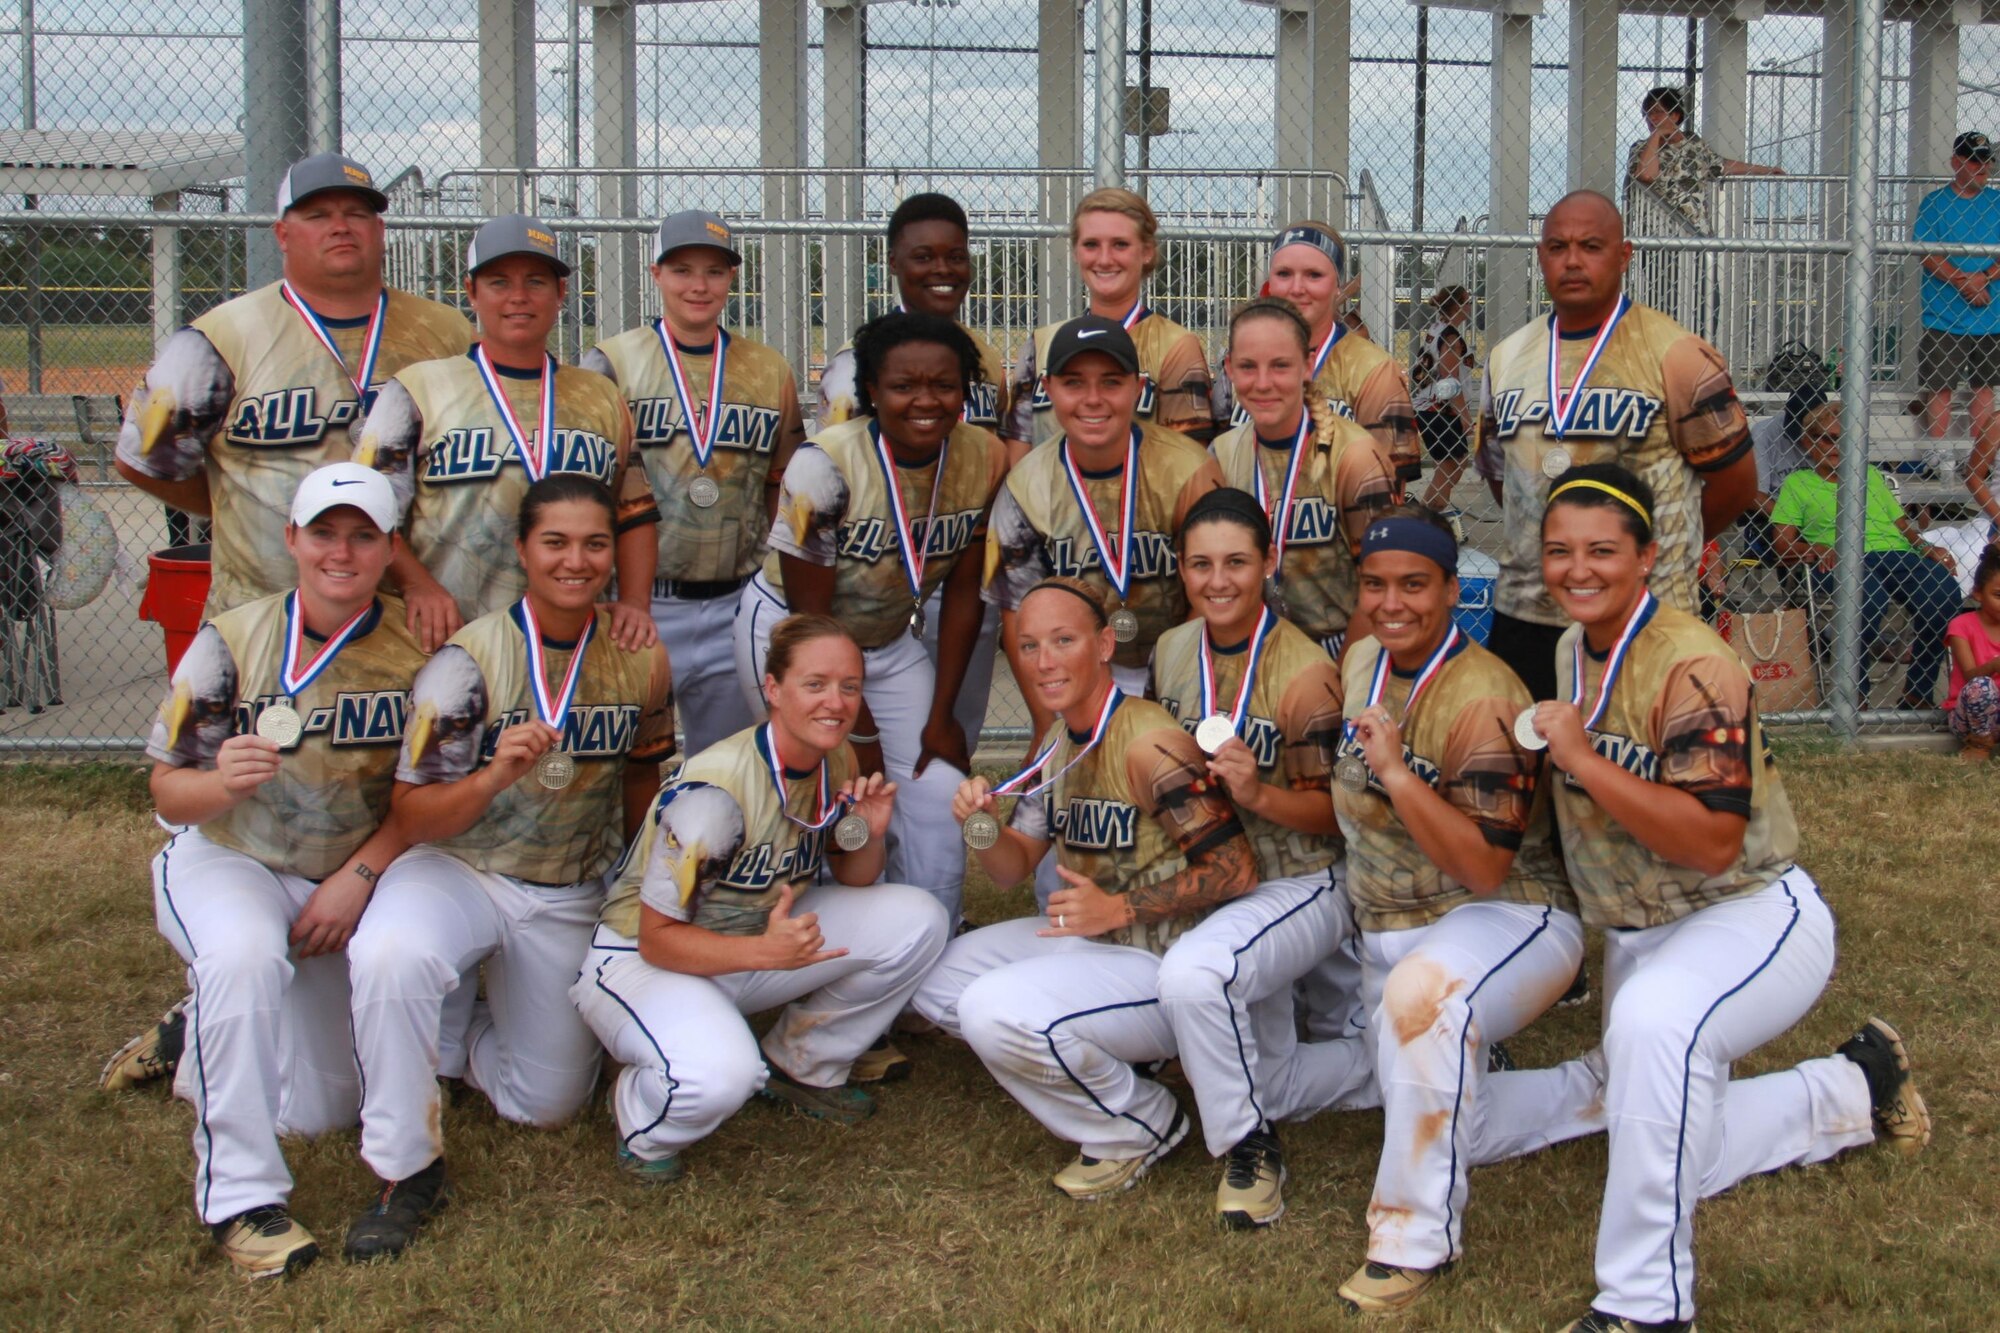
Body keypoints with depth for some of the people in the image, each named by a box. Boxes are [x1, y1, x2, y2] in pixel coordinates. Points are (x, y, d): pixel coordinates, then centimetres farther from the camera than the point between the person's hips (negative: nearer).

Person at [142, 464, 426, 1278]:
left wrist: (358, 878, -16)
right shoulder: (230, 642, -11)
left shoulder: (416, 652, -8)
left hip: (341, 883, 3)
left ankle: (204, 1034, 37)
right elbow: (168, 791, -10)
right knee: (246, 958, -39)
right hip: (224, 859, -3)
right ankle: (240, 1197, -29)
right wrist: (220, 782, -33)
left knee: (322, 1109, 4)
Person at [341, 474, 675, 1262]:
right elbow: (411, 814, -17)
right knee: (390, 956, -37)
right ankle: (406, 1171, -18)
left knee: (548, 1104, 7)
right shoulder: (470, 660, -16)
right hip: (459, 872, -3)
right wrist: (495, 778, -35)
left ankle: (472, 1039, 42)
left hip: (570, 901, 4)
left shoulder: (642, 661, -5)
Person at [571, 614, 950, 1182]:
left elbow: (853, 882, 9)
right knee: (720, 1075, -39)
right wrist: (766, 952, -39)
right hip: (641, 961, -7)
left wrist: (870, 834, -14)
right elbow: (657, 937, -24)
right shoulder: (711, 792, -29)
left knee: (918, 921, -11)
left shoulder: (838, 763, -6)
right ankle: (641, 1116, -1)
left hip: (758, 933, 7)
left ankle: (802, 1066, 9)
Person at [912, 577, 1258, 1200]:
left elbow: (1236, 870, -25)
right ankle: (1099, 1061, 12)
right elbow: (1015, 865, 12)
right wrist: (984, 827, -11)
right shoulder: (1056, 744, 6)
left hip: (1167, 966, -9)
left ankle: (1141, 1126, -4)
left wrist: (1119, 908, -25)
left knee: (995, 1011, -28)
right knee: (934, 979, 9)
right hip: (1093, 941, 10)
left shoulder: (1147, 743, -22)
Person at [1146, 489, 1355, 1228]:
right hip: (1203, 883, 7)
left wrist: (1258, 794, -30)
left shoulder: (1304, 671, -17)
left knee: (1191, 972, -35)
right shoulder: (1171, 652, 3)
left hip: (1299, 885, -7)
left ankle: (1249, 1143, -15)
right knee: (1270, 1088, 5)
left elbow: (1334, 811, -15)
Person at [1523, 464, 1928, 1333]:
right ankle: (1852, 1090, 36)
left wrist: (1583, 760, -32)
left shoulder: (1692, 667, -22)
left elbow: (1714, 841, -31)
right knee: (1670, 1160, 13)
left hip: (1753, 915, -9)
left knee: (1653, 1018, -42)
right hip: (1633, 936, 9)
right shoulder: (1565, 657, 4)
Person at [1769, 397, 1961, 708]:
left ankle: (1919, 692, -15)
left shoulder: (1869, 474, 31)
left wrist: (1926, 547, 5)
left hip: (1896, 553, 4)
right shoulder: (1797, 482, 18)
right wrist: (1815, 550, -13)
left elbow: (1901, 524, 25)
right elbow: (1782, 543, 7)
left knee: (1943, 593, -29)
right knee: (1869, 595, -40)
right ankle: (1855, 690, -22)